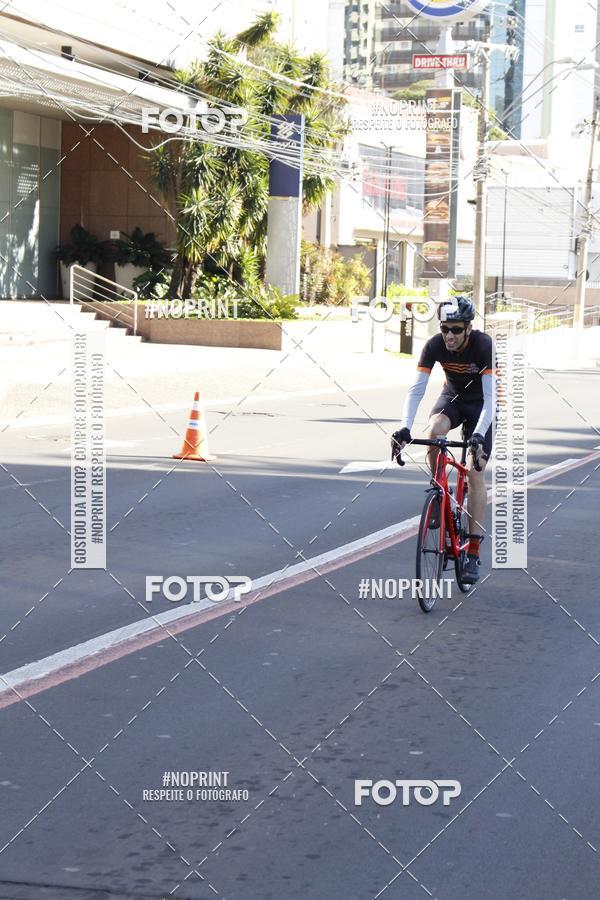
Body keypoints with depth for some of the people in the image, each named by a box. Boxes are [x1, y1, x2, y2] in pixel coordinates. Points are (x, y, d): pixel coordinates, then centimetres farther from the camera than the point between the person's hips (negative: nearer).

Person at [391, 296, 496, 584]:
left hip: (480, 404, -3)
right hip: (452, 396, 3)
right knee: (433, 431, -32)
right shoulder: (435, 345, -22)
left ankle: (473, 552, -8)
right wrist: (404, 428, -39)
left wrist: (479, 435, -48)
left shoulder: (484, 346, -31)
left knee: (475, 473, -12)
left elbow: (491, 397, -35)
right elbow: (416, 390, -25)